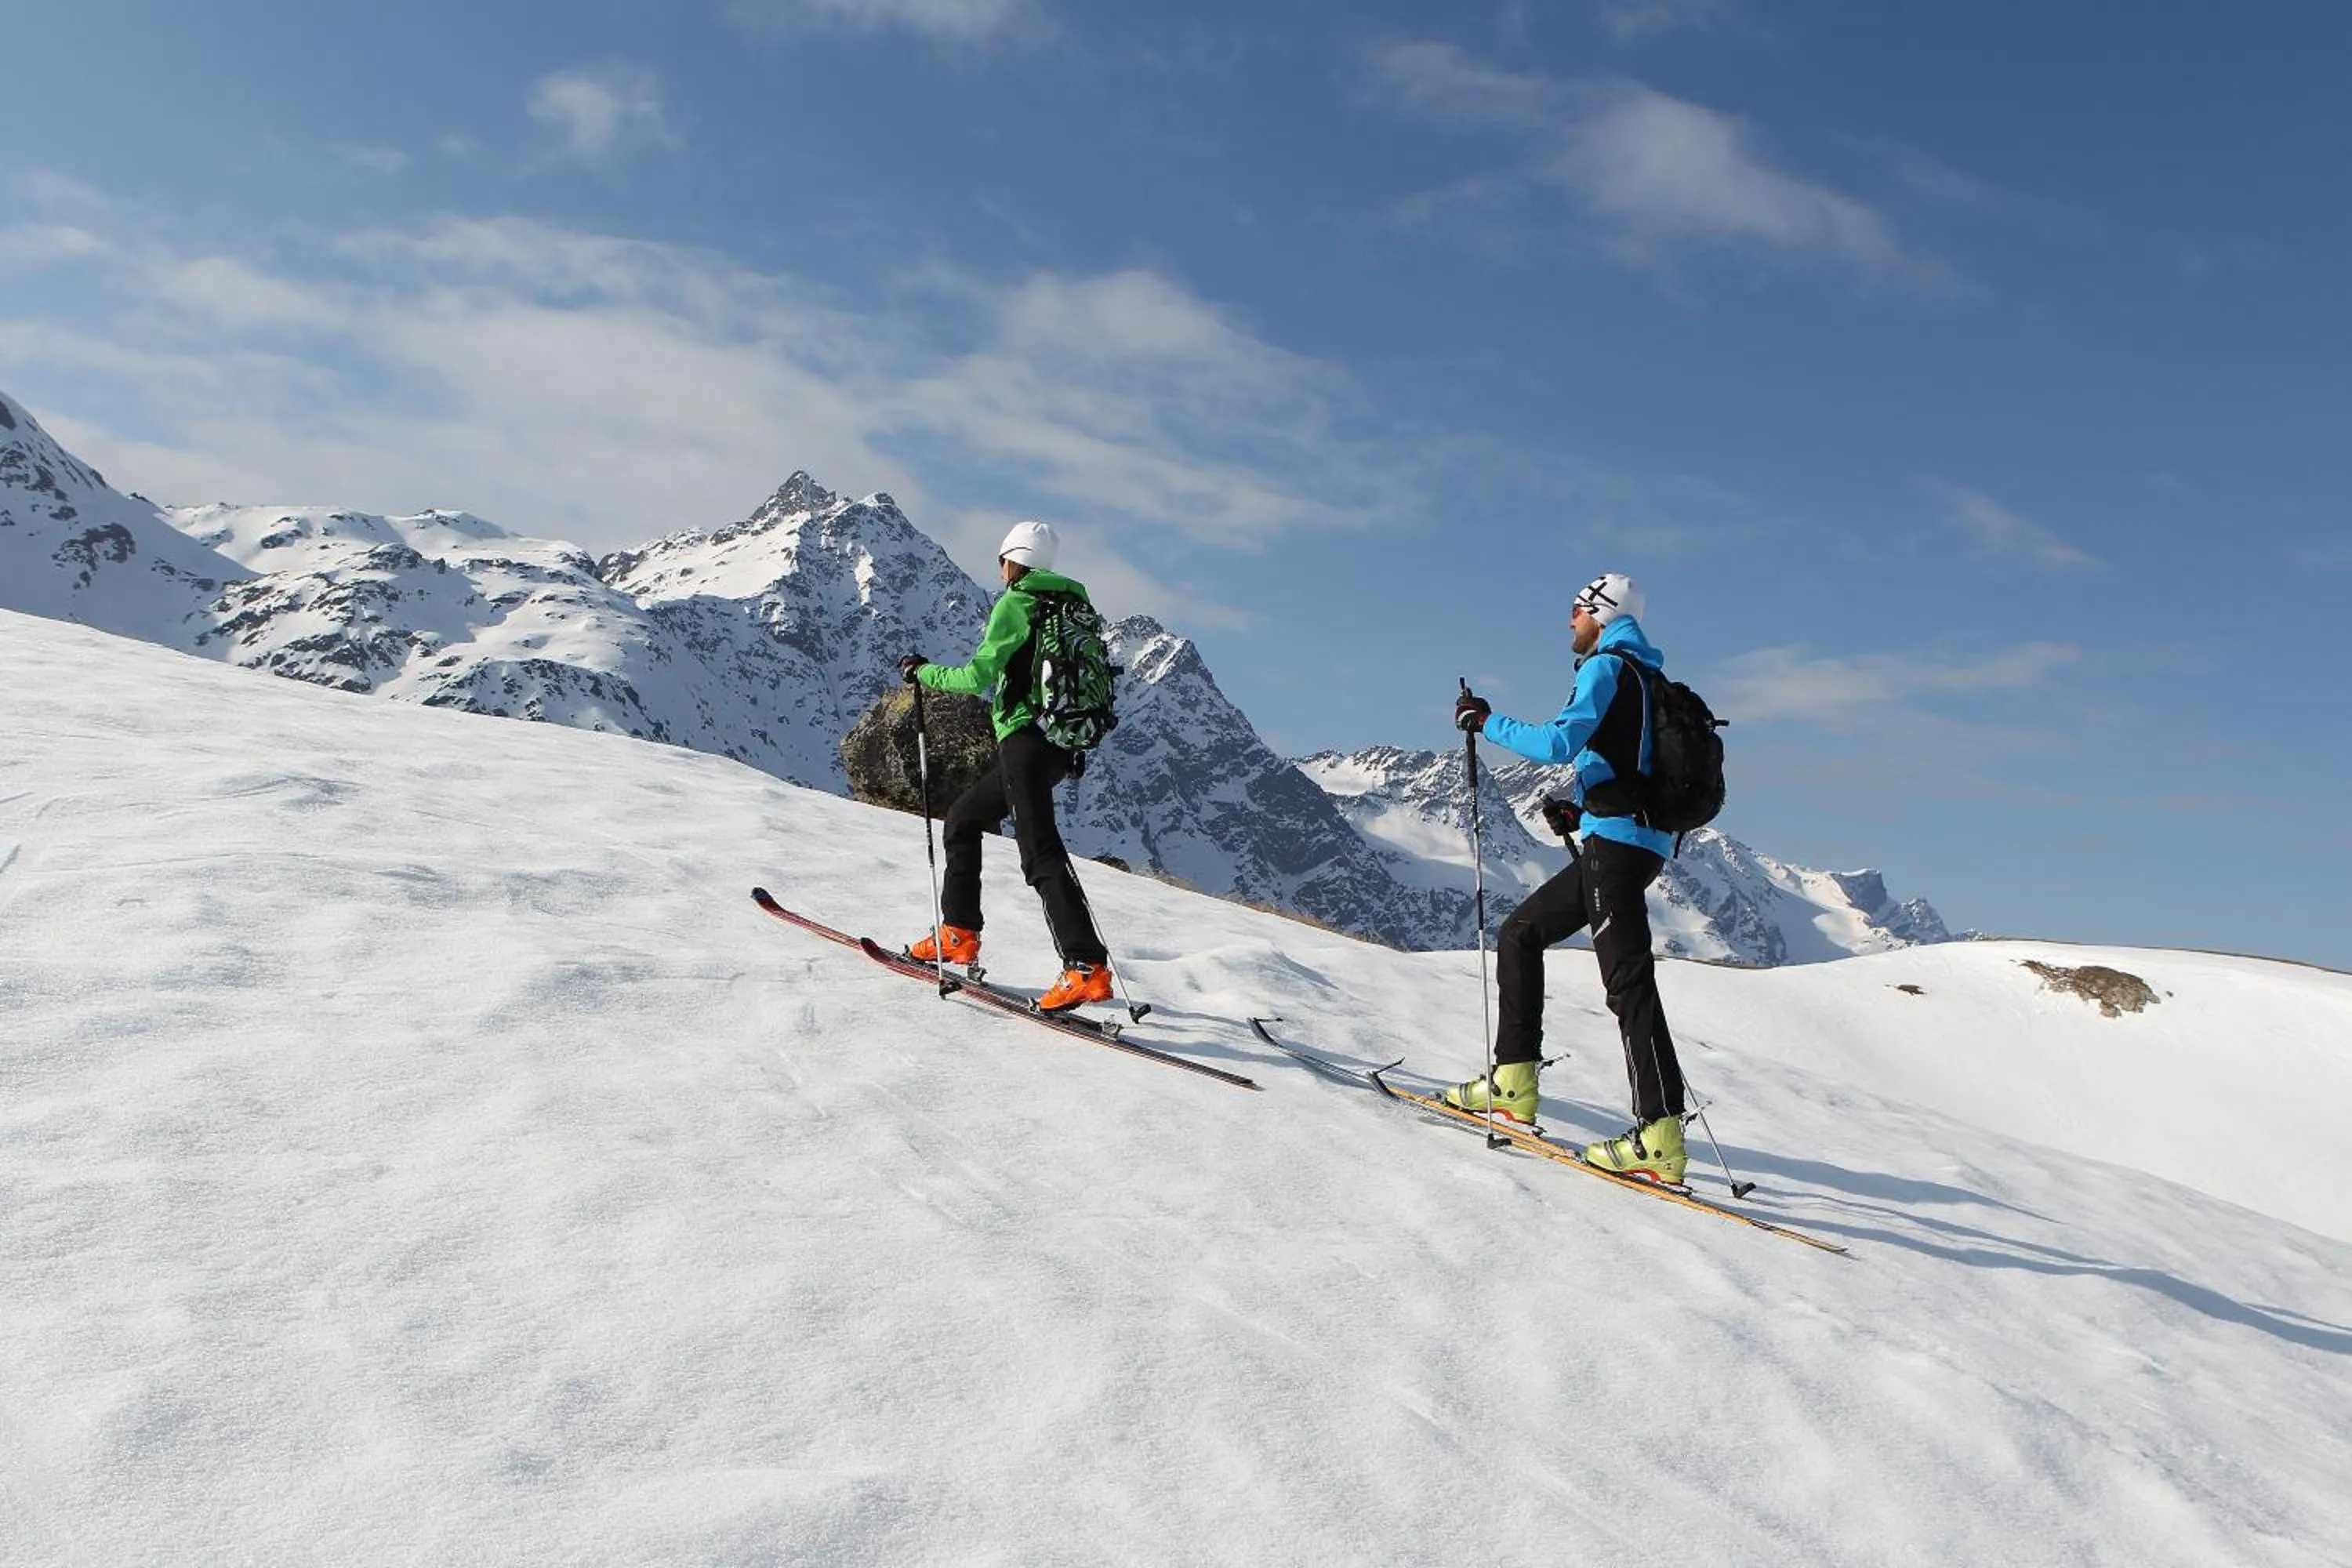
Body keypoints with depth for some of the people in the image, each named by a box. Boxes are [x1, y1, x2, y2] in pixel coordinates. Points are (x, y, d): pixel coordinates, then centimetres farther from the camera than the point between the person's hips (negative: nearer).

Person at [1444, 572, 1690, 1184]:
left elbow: (1559, 743, -19)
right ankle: (1515, 1079, 13)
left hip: (1617, 840, -10)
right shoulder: (1647, 678, 23)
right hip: (1635, 841, 10)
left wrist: (1486, 722, -8)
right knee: (1520, 933, 15)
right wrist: (1580, 804, 20)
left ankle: (1660, 1135, -16)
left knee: (1627, 978, -13)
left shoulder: (1607, 667, -6)